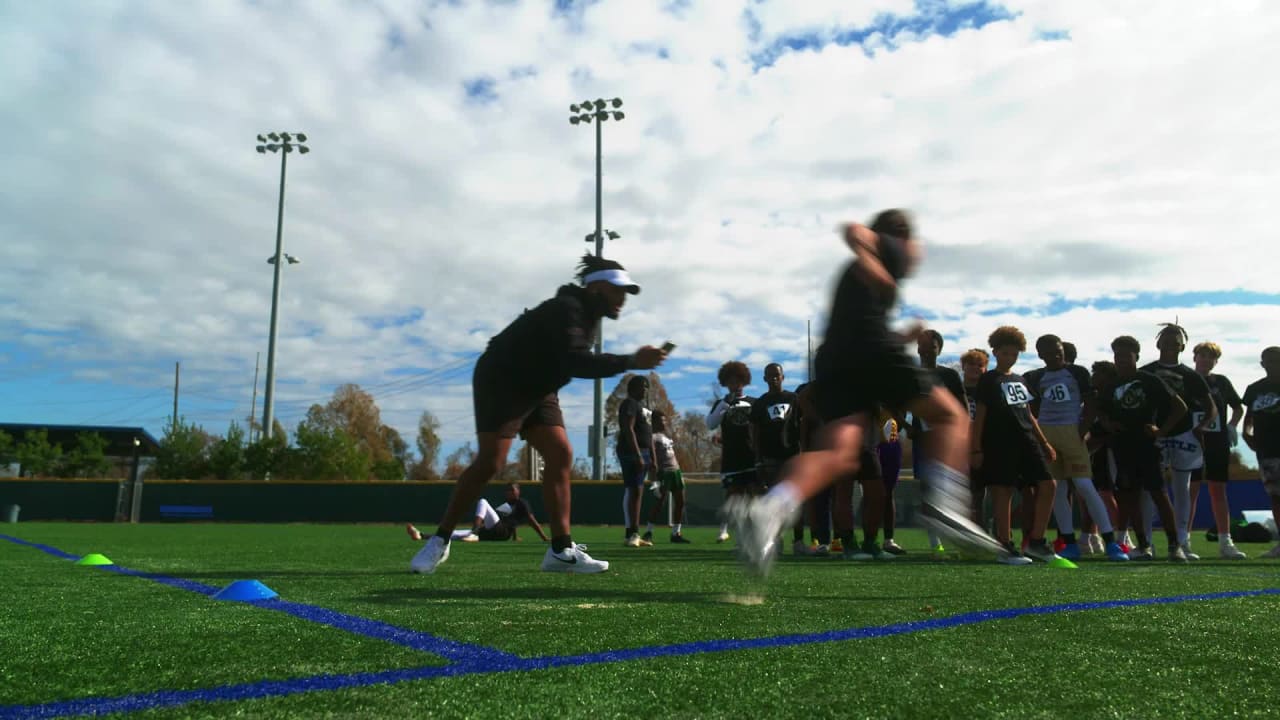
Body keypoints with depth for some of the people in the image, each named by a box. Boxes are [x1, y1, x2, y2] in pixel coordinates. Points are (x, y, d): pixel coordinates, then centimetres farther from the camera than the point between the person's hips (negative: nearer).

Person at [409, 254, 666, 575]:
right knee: (490, 461, -18)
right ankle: (440, 541, -3)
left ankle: (561, 550, -5)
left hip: (535, 388, 10)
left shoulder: (585, 314, 8)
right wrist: (631, 362, -38)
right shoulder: (567, 309, -23)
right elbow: (574, 362, -37)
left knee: (561, 455, -4)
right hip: (500, 382, -9)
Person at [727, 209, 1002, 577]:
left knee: (839, 455, -13)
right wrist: (878, 278, -10)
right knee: (950, 416, 8)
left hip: (831, 360, 6)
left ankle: (770, 510, -39)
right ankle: (942, 504, -14)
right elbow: (854, 230, -5)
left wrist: (902, 338, 40)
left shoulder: (857, 271, 37)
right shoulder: (890, 250, 15)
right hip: (871, 347, -6)